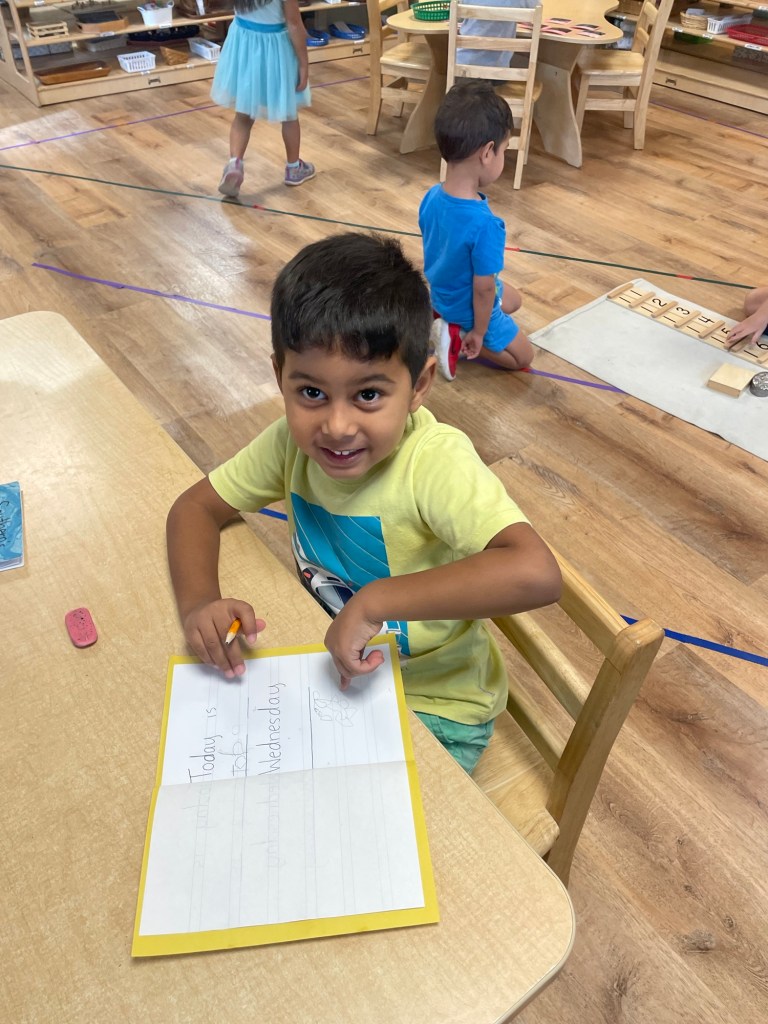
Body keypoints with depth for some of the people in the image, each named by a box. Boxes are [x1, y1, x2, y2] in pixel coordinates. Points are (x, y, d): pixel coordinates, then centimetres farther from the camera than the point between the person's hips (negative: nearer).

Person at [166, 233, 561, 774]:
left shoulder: (436, 461, -31)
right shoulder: (293, 441, -14)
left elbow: (537, 573, -44)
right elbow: (196, 507, -3)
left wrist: (376, 600, -41)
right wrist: (199, 602, -22)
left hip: (433, 708, -5)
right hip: (330, 668, 5)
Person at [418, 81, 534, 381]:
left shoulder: (431, 197, -14)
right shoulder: (484, 223, -37)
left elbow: (435, 252, 2)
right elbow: (483, 288, -27)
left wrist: (445, 290, 18)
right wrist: (478, 333, -13)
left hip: (442, 292, 7)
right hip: (470, 308, -7)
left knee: (513, 299, 33)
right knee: (523, 356, 17)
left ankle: (444, 319, 13)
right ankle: (457, 336, 0)